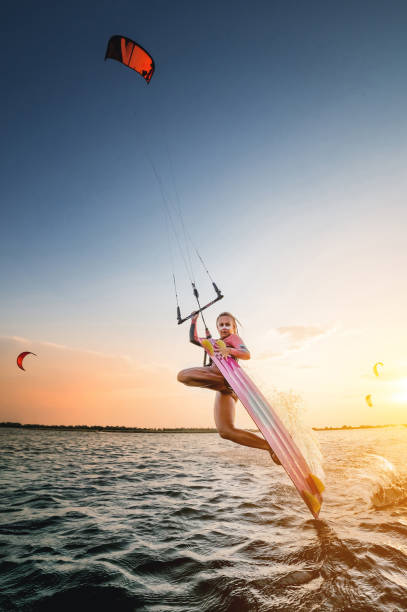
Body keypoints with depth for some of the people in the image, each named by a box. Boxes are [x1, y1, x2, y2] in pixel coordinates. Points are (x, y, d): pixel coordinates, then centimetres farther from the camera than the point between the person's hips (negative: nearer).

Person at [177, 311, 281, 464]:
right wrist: (193, 321, 34)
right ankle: (269, 446, -8)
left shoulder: (233, 338, 15)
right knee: (226, 431, -5)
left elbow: (247, 354, -6)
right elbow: (193, 339, 41)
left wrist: (229, 351, -24)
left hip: (223, 372, -7)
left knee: (183, 375, -23)